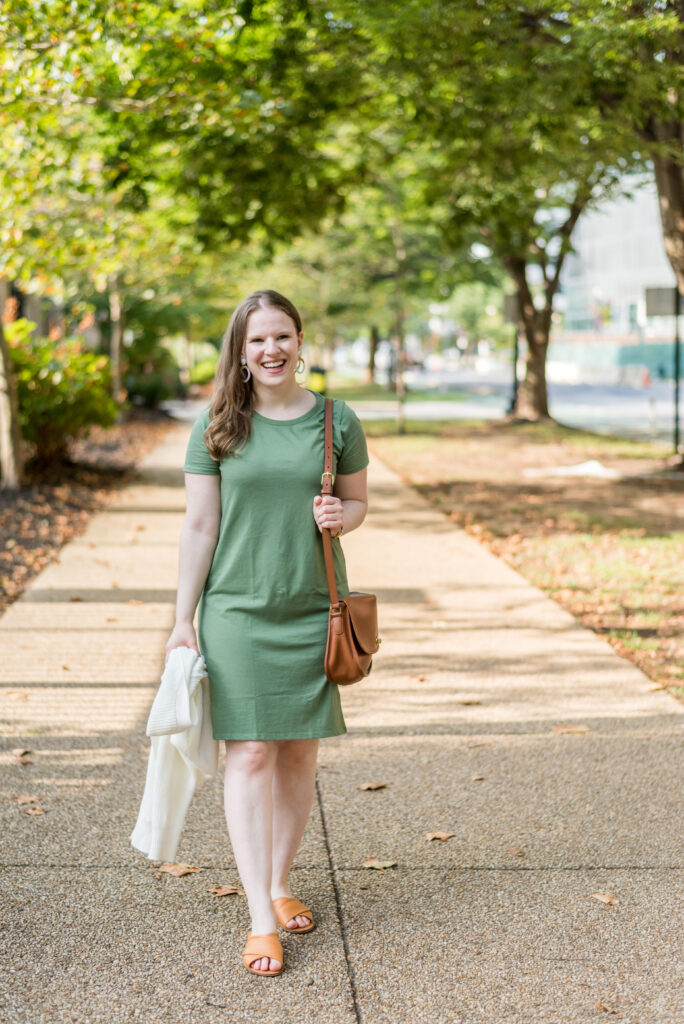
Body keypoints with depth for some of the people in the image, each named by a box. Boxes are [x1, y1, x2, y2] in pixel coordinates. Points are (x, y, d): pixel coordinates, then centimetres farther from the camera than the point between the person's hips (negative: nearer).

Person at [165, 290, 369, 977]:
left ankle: (279, 884, 28)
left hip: (314, 610, 2)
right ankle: (260, 920, 0)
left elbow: (360, 501, 14)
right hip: (237, 611, -2)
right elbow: (199, 526, 1)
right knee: (250, 756, -5)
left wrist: (339, 517, -10)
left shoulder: (337, 422, 2)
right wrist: (183, 620, -1)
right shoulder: (216, 427, -1)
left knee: (300, 754, 9)